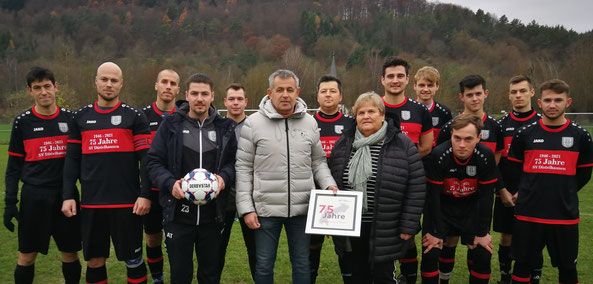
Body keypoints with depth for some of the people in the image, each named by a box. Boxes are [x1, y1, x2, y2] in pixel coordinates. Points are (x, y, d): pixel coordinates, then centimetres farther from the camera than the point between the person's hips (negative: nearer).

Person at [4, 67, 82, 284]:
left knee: (70, 253, 8)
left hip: (66, 195, 1)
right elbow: (14, 166, 4)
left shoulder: (70, 118, 5)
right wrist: (10, 202, -3)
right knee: (27, 255, 6)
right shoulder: (23, 122, 2)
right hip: (34, 196, -1)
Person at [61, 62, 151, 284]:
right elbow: (72, 159, 11)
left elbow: (146, 159, -3)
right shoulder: (80, 117, 10)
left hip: (127, 203, -3)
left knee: (133, 260, 6)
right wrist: (68, 196, 3)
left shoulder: (134, 116, 1)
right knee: (94, 261, 12)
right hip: (91, 204, 3)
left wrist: (145, 195, -10)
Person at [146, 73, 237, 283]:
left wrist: (224, 177, -14)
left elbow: (233, 162, 7)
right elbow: (154, 162, 0)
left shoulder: (224, 128, 4)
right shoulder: (171, 124, 0)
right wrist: (170, 183, -17)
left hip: (212, 216, 2)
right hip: (178, 215, -1)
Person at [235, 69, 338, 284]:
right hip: (266, 208, -2)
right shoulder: (253, 123, -4)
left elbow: (318, 162, 12)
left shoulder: (309, 123, 4)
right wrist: (246, 208, -7)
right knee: (264, 265, 11)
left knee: (302, 264, 15)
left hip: (302, 208, 2)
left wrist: (329, 185, -7)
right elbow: (244, 168, -3)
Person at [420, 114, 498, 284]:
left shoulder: (485, 156, -20)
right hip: (441, 205, -1)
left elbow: (486, 197, -10)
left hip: (471, 206, 2)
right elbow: (433, 195, -18)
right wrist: (436, 232, -14)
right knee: (430, 254, -10)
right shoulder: (439, 155, -25)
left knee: (482, 255, -3)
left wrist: (482, 233, -8)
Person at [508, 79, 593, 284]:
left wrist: (562, 195, 7)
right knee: (523, 265, 10)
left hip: (565, 216, 0)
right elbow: (514, 168, 10)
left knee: (567, 267, 12)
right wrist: (526, 193, 5)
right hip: (528, 214, 0)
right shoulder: (525, 134, 0)